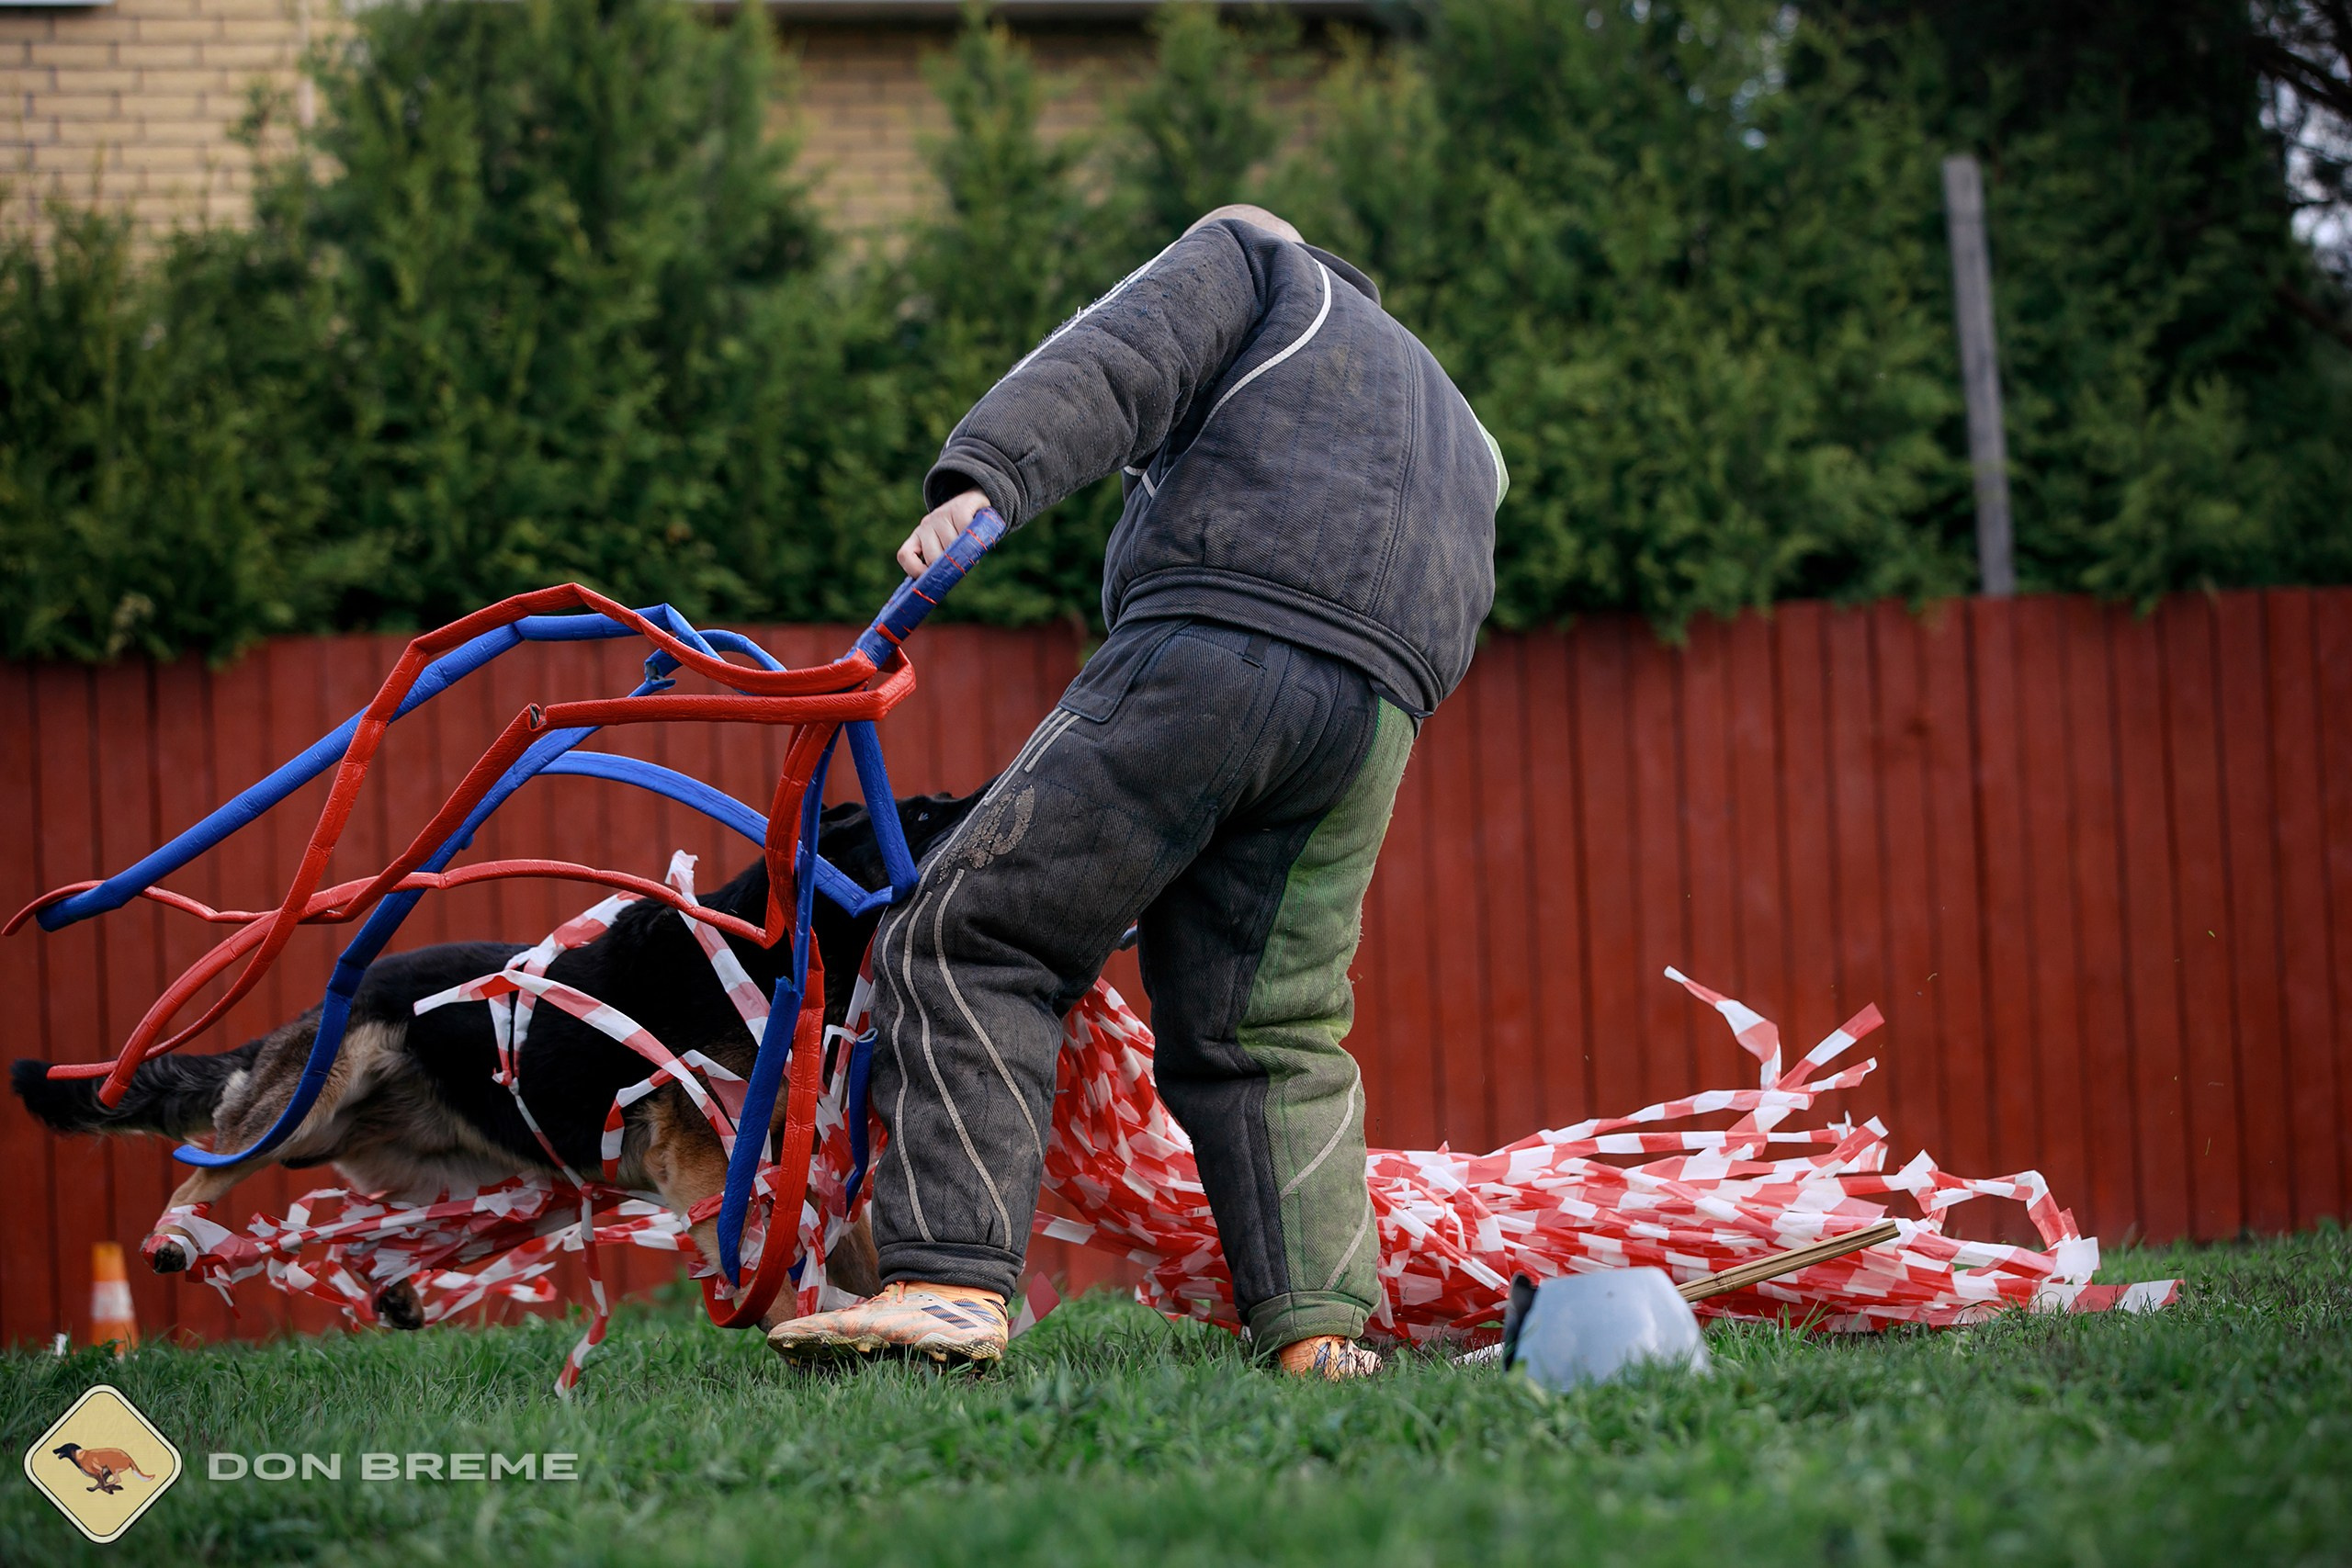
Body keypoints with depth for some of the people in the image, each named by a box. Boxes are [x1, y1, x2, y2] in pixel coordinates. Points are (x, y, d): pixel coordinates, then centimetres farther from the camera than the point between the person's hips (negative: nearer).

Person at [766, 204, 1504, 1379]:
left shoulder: (1242, 255, 23)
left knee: (972, 940, -6)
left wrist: (983, 481, -15)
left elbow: (1119, 361, 2)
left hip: (1210, 651, -6)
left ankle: (951, 1280, -19)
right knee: (1271, 1031, 12)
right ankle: (1319, 1327, -3)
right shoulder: (1458, 435, 41)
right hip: (1381, 706, 6)